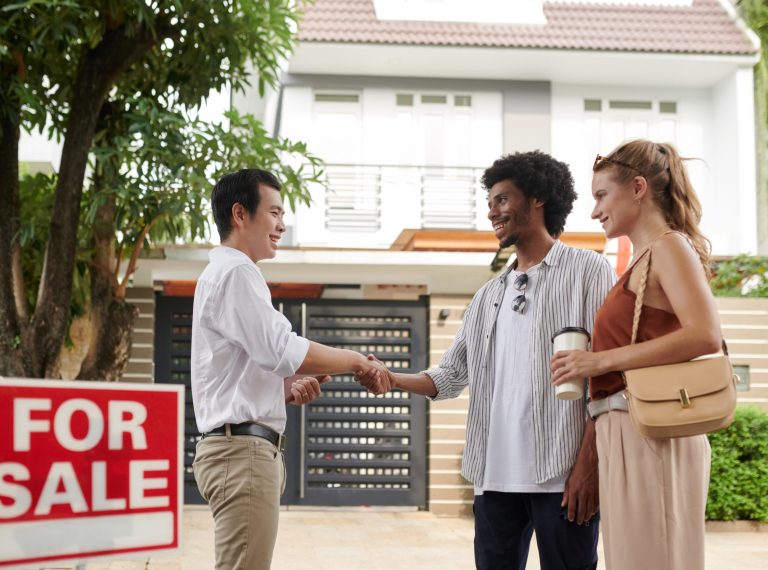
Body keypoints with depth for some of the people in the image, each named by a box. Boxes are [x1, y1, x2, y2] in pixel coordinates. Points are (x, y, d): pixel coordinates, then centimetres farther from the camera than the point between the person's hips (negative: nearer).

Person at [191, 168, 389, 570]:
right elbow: (284, 351, -19)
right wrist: (358, 362, -6)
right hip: (242, 448, -10)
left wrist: (290, 388, 5)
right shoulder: (234, 274, -9)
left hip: (243, 449, 10)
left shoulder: (228, 274, 23)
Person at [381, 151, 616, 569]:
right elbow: (452, 375, 20)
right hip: (495, 475, 6)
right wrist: (390, 379, 2)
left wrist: (588, 464, -14)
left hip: (560, 474, -6)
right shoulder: (490, 294, 20)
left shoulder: (587, 271, 1)